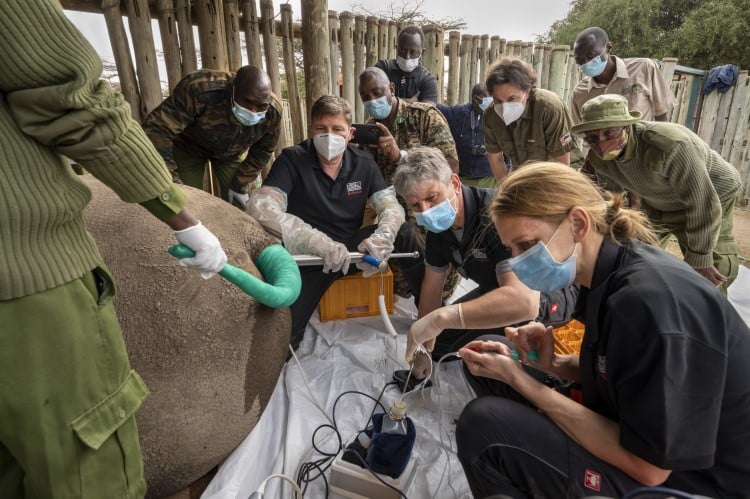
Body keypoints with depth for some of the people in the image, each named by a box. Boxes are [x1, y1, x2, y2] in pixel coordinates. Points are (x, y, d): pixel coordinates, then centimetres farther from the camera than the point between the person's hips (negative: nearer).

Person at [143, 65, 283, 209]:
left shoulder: (273, 112, -28)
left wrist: (240, 185, -6)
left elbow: (263, 151, -9)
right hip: (188, 146, -2)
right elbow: (156, 129, -38)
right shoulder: (200, 89, -40)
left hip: (232, 153, 3)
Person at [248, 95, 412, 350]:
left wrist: (383, 237, -31)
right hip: (307, 257, -3)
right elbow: (261, 208, -26)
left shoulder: (363, 163, 0)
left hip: (352, 248, 4)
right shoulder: (292, 160, -13)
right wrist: (319, 242, -41)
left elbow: (391, 207, -4)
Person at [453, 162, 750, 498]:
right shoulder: (612, 273, -3)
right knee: (490, 361, 3)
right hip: (636, 435, 8)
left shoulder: (651, 301, -30)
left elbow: (648, 466, -25)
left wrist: (519, 379, -24)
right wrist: (553, 363, -10)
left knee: (483, 425, -25)